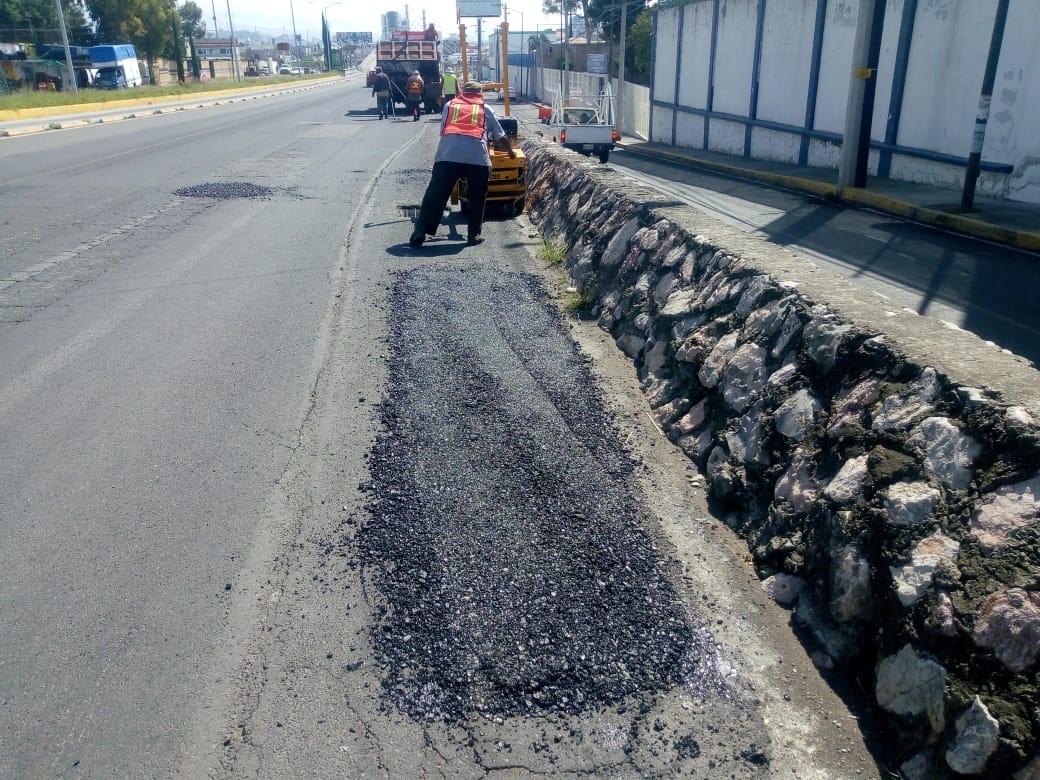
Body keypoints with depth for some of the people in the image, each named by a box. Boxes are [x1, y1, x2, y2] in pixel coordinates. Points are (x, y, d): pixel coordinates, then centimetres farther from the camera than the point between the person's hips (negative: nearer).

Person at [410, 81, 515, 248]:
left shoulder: (450, 105, 27)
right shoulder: (485, 109, 26)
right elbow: (501, 137, 33)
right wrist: (511, 152, 51)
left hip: (448, 154, 0)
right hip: (477, 155, 0)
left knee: (435, 195, 1)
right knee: (477, 198, 17)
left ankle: (419, 234, -4)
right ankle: (474, 234, 15)